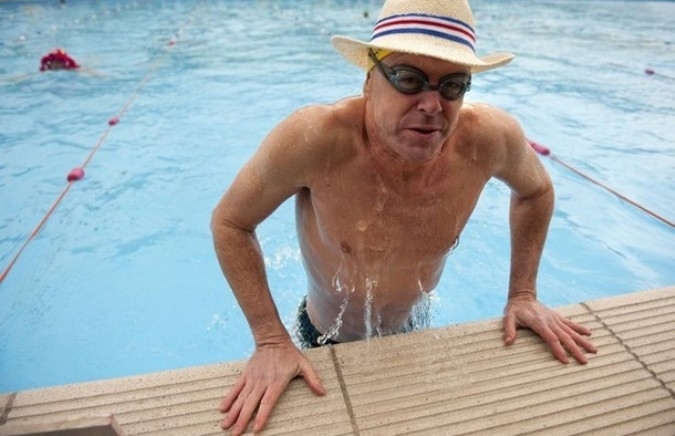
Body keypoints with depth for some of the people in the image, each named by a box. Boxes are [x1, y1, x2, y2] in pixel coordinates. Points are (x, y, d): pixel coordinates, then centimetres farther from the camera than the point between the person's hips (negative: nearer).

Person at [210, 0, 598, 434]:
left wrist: (523, 294, -7)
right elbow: (230, 222, -21)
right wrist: (271, 340, -25)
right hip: (326, 337, -2)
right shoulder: (314, 139, -37)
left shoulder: (490, 138, -27)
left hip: (405, 332, 3)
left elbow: (536, 191, -3)